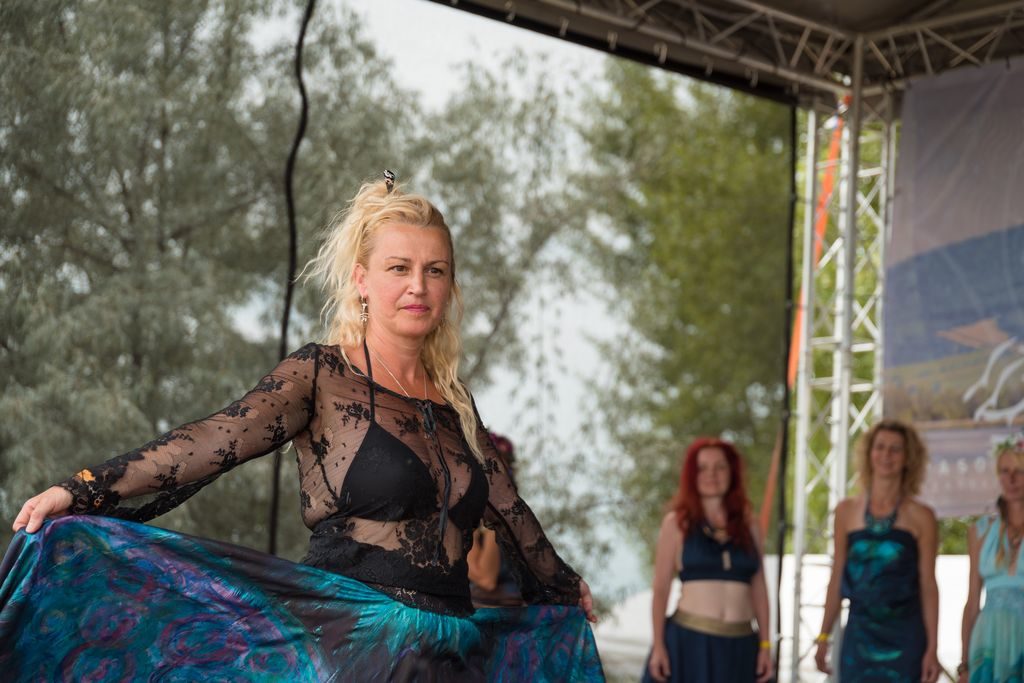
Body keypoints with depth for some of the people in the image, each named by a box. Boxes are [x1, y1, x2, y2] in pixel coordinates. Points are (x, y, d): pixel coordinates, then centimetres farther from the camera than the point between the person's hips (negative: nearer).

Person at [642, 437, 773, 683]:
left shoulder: (746, 527, 12)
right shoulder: (677, 524, 4)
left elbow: (759, 589, 12)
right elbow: (661, 589, 1)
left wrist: (765, 644, 6)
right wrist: (658, 645, -5)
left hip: (740, 647, 3)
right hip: (689, 642, -3)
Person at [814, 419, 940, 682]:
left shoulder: (921, 517, 0)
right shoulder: (847, 512, 6)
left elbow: (928, 585, -1)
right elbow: (837, 580, 10)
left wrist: (932, 648, -5)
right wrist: (824, 637, 9)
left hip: (904, 639, -2)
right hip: (859, 635, 2)